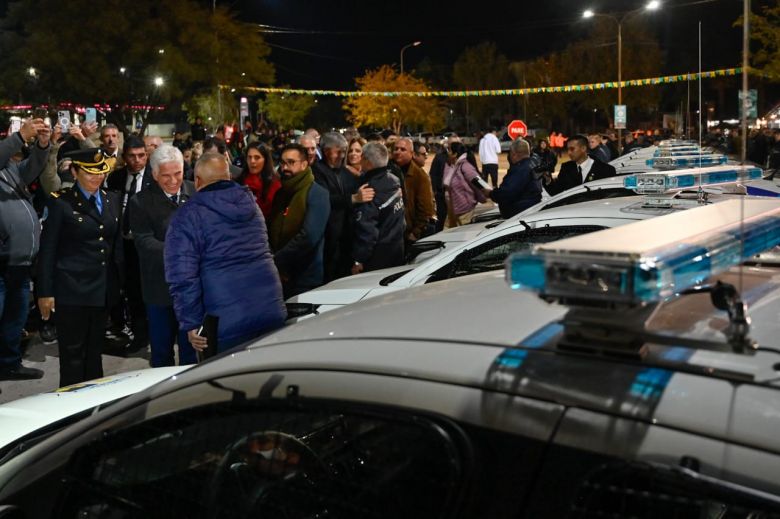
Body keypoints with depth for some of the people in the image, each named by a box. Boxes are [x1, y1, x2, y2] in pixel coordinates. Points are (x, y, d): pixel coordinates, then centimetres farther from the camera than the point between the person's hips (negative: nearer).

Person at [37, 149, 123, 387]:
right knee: (73, 353, 1)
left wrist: (121, 282, 10)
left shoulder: (113, 199, 10)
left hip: (103, 289, 5)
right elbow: (47, 250, -6)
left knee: (95, 351, 13)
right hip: (72, 289, -5)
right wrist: (45, 292, -10)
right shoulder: (61, 202, -6)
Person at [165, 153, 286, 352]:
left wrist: (191, 324, -5)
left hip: (227, 322, -5)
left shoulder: (187, 216, -5)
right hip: (273, 311, 5)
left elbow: (182, 276, -11)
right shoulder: (249, 202, 11)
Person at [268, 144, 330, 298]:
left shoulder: (317, 194, -10)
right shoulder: (281, 193, 13)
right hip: (280, 277, 6)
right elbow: (273, 231, 13)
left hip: (305, 280, -6)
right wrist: (272, 262, -5)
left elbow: (308, 237, -20)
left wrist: (277, 261, -17)